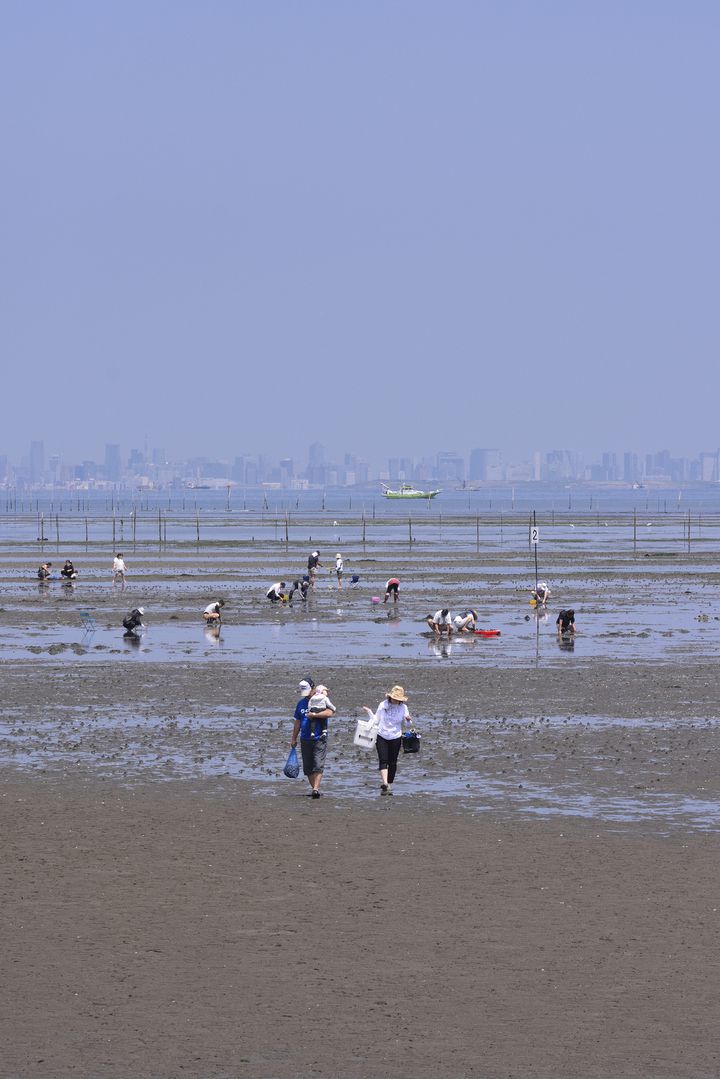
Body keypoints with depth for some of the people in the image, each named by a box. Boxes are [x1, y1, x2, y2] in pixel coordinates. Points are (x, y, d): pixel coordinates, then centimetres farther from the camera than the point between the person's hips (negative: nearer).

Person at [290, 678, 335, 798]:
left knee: (318, 765, -13)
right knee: (307, 767, 6)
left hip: (319, 738, -5)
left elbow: (329, 712, -22)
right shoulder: (301, 703, 12)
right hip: (305, 739, 5)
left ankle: (316, 789, -18)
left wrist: (314, 714, -22)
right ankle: (314, 788, 14)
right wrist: (294, 738, 19)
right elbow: (297, 722, 19)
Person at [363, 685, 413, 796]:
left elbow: (407, 725, 4)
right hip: (381, 737, -1)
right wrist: (369, 712, -2)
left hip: (395, 738, 1)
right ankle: (384, 783, -28)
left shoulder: (403, 708, -1)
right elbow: (376, 720, 10)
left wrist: (408, 720, -17)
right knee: (383, 760, -15)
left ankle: (389, 785, 15)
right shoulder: (382, 705, -1)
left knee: (392, 762, 5)